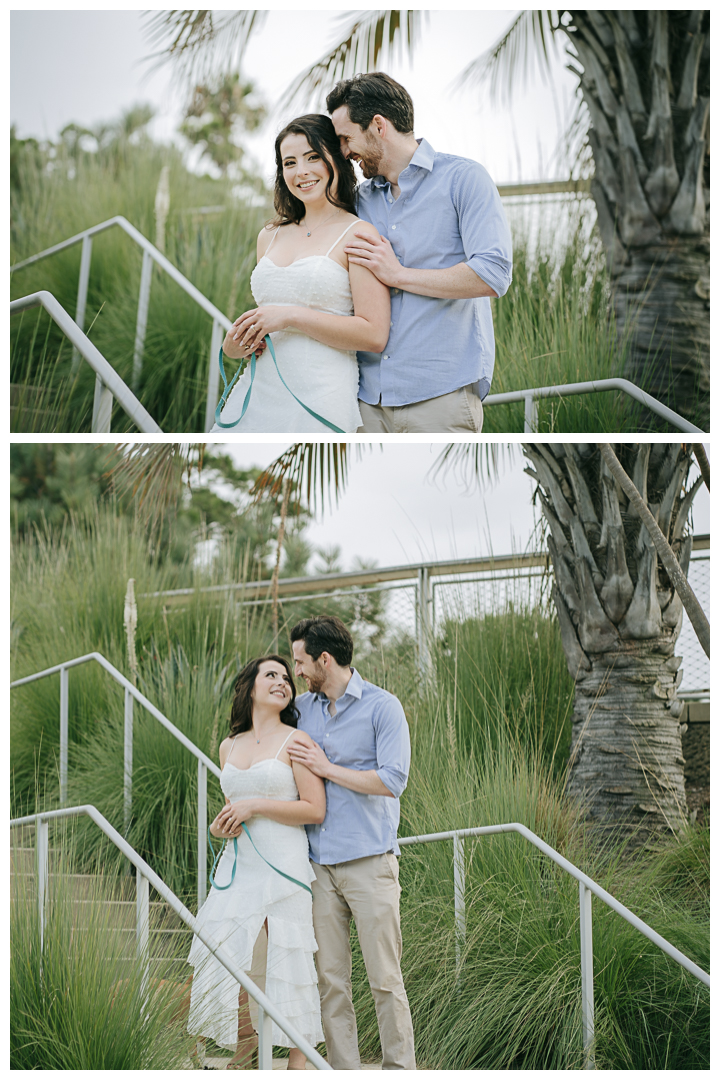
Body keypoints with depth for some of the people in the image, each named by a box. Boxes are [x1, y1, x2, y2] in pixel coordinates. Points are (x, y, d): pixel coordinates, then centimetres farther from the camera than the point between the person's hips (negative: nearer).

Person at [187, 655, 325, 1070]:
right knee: (230, 959, 0)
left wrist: (255, 806, -12)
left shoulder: (295, 741, -1)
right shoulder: (230, 746, 16)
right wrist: (221, 826, 6)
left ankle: (299, 1063, 2)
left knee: (285, 962, -6)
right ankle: (243, 1052, 20)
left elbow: (315, 810, -9)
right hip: (238, 864, 5)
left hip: (283, 863, -5)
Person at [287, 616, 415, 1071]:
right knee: (330, 979, 3)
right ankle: (344, 1071, 7)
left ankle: (400, 1069, 2)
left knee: (385, 978, -4)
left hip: (370, 861, -5)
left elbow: (393, 781, -11)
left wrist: (327, 768, -8)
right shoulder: (302, 709, 14)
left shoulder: (382, 707, -2)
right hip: (319, 863, 5)